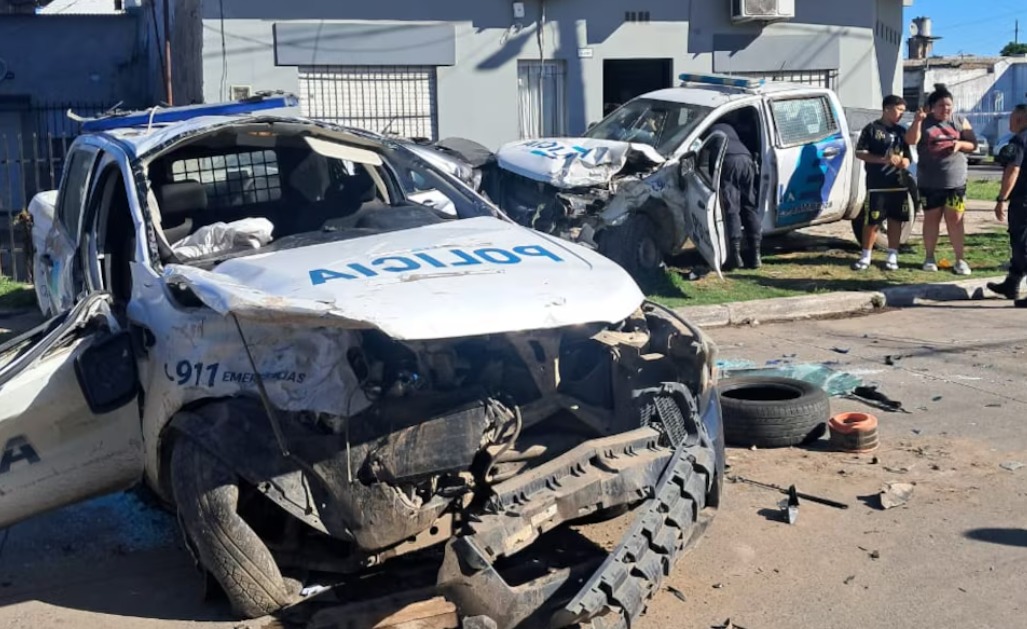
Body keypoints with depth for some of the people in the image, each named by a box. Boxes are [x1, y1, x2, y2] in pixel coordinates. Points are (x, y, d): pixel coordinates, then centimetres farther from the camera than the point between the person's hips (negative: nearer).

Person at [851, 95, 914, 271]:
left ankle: (892, 256, 13)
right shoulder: (872, 129, -1)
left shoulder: (901, 131, 15)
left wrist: (905, 161, -5)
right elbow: (860, 153, -7)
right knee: (872, 221, -2)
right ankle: (866, 256, 8)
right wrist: (884, 159, -18)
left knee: (896, 220, 5)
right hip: (877, 185, -5)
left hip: (899, 184, 5)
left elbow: (908, 156, 20)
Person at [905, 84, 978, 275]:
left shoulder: (961, 122, 7)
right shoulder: (924, 123, 3)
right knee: (931, 218, 8)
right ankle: (929, 257, 18)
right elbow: (911, 141, -12)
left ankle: (960, 260, 3)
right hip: (929, 182, 0)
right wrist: (917, 121, -27)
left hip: (955, 181, 0)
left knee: (955, 219, -1)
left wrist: (960, 144, -13)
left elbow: (973, 145, 9)